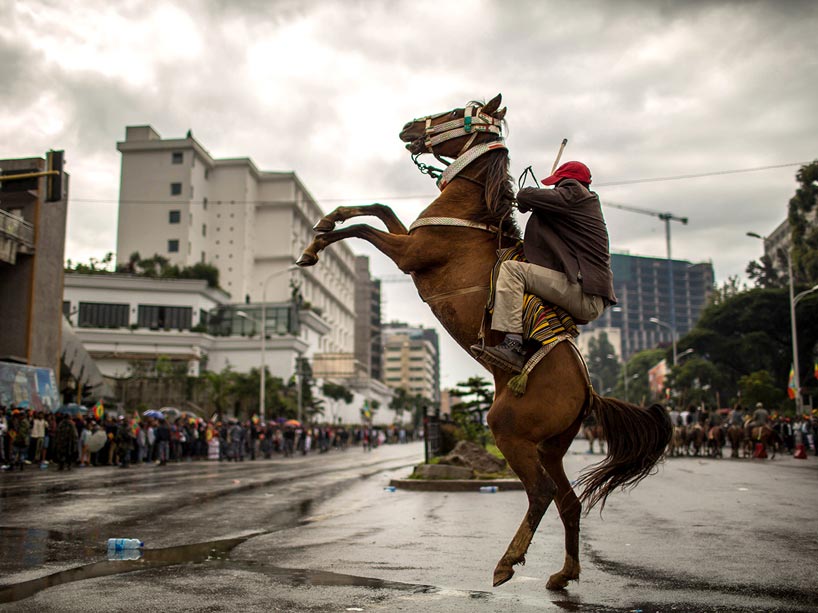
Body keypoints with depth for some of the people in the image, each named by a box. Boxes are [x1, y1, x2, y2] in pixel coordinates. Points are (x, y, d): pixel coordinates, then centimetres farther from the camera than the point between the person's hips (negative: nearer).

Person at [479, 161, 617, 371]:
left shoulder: (573, 194, -1)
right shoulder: (589, 201, 26)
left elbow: (525, 196, -5)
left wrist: (523, 204, 17)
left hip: (585, 296, -10)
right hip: (595, 302, 10)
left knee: (510, 269, -18)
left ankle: (512, 344, -30)